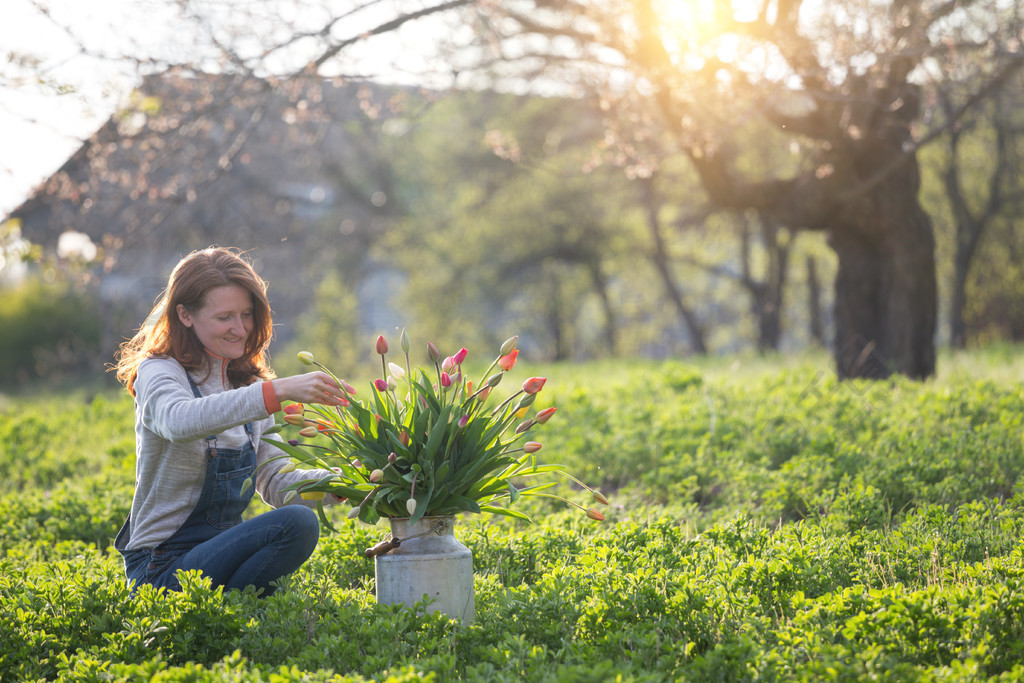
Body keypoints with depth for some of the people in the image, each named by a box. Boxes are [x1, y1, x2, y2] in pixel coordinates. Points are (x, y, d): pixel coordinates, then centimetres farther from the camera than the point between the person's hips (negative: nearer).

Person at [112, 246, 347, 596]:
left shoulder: (248, 382, 12)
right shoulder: (158, 373, -9)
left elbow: (274, 482, 9)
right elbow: (179, 421, -35)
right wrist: (279, 390, -42)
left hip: (222, 547, 7)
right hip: (162, 566, -7)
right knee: (296, 523, -27)